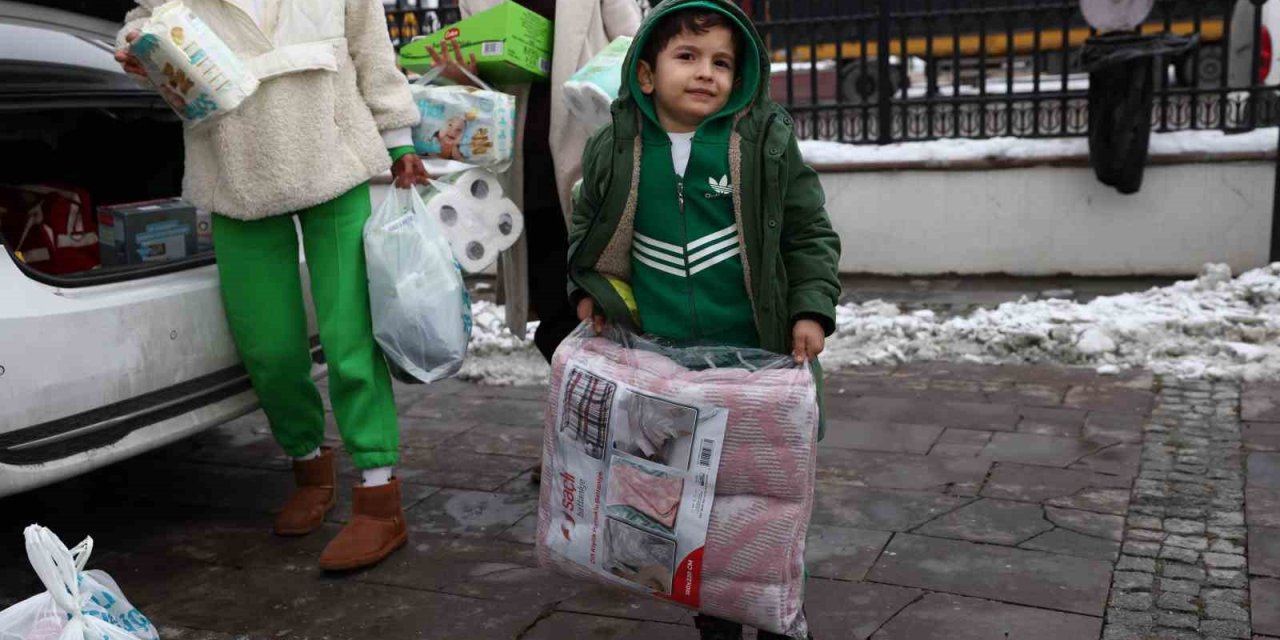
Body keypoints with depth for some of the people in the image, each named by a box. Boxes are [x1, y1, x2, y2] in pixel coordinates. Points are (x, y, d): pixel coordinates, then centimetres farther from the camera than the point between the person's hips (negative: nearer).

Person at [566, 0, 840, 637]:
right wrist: (588, 290, 1)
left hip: (755, 353, -1)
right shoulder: (615, 152, 1)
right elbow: (586, 231, 16)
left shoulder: (766, 142, -3)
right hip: (660, 363, 2)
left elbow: (810, 233, 3)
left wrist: (811, 309, -8)